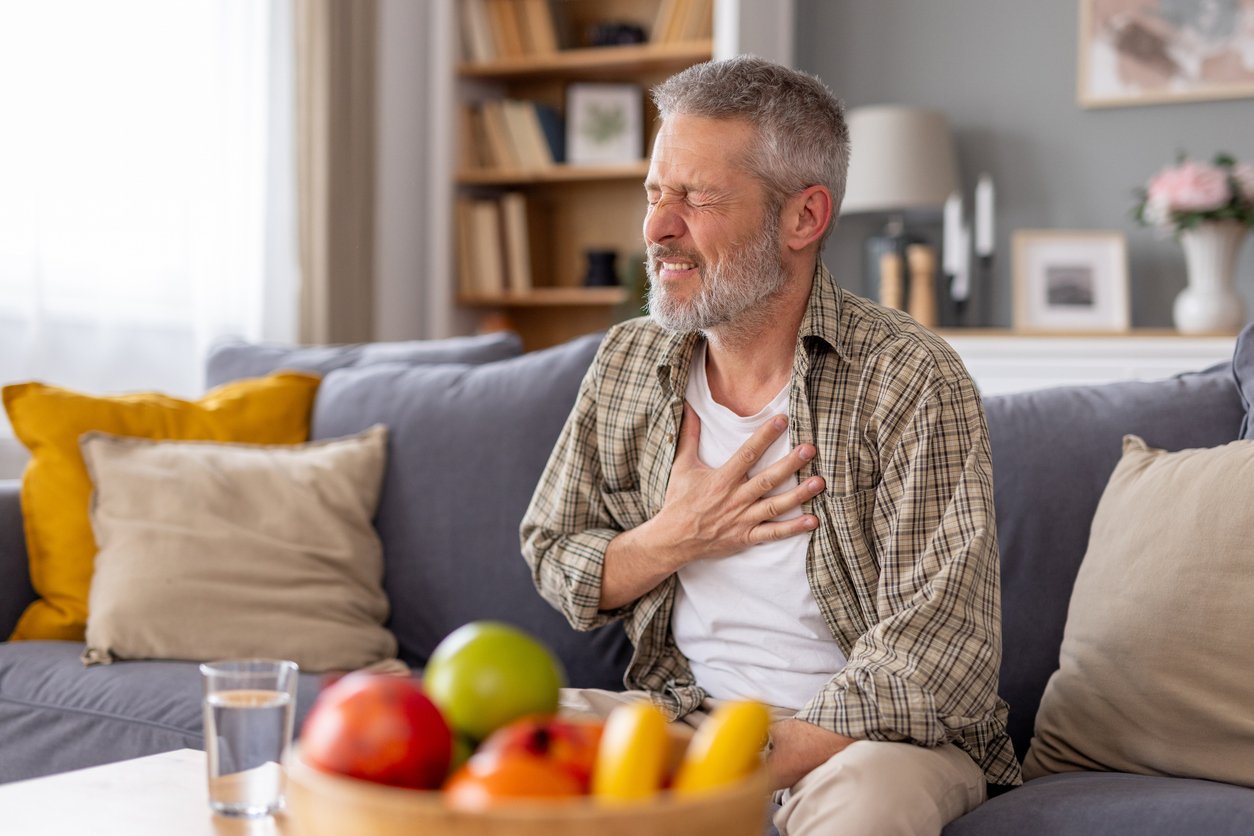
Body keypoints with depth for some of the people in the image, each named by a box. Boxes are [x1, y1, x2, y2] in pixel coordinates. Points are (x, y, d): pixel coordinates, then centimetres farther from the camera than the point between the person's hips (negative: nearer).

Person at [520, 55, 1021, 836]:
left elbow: (934, 666, -20)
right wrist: (672, 541, -10)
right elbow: (552, 562, 12)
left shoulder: (912, 383, -15)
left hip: (872, 734, -4)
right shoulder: (627, 363, 3)